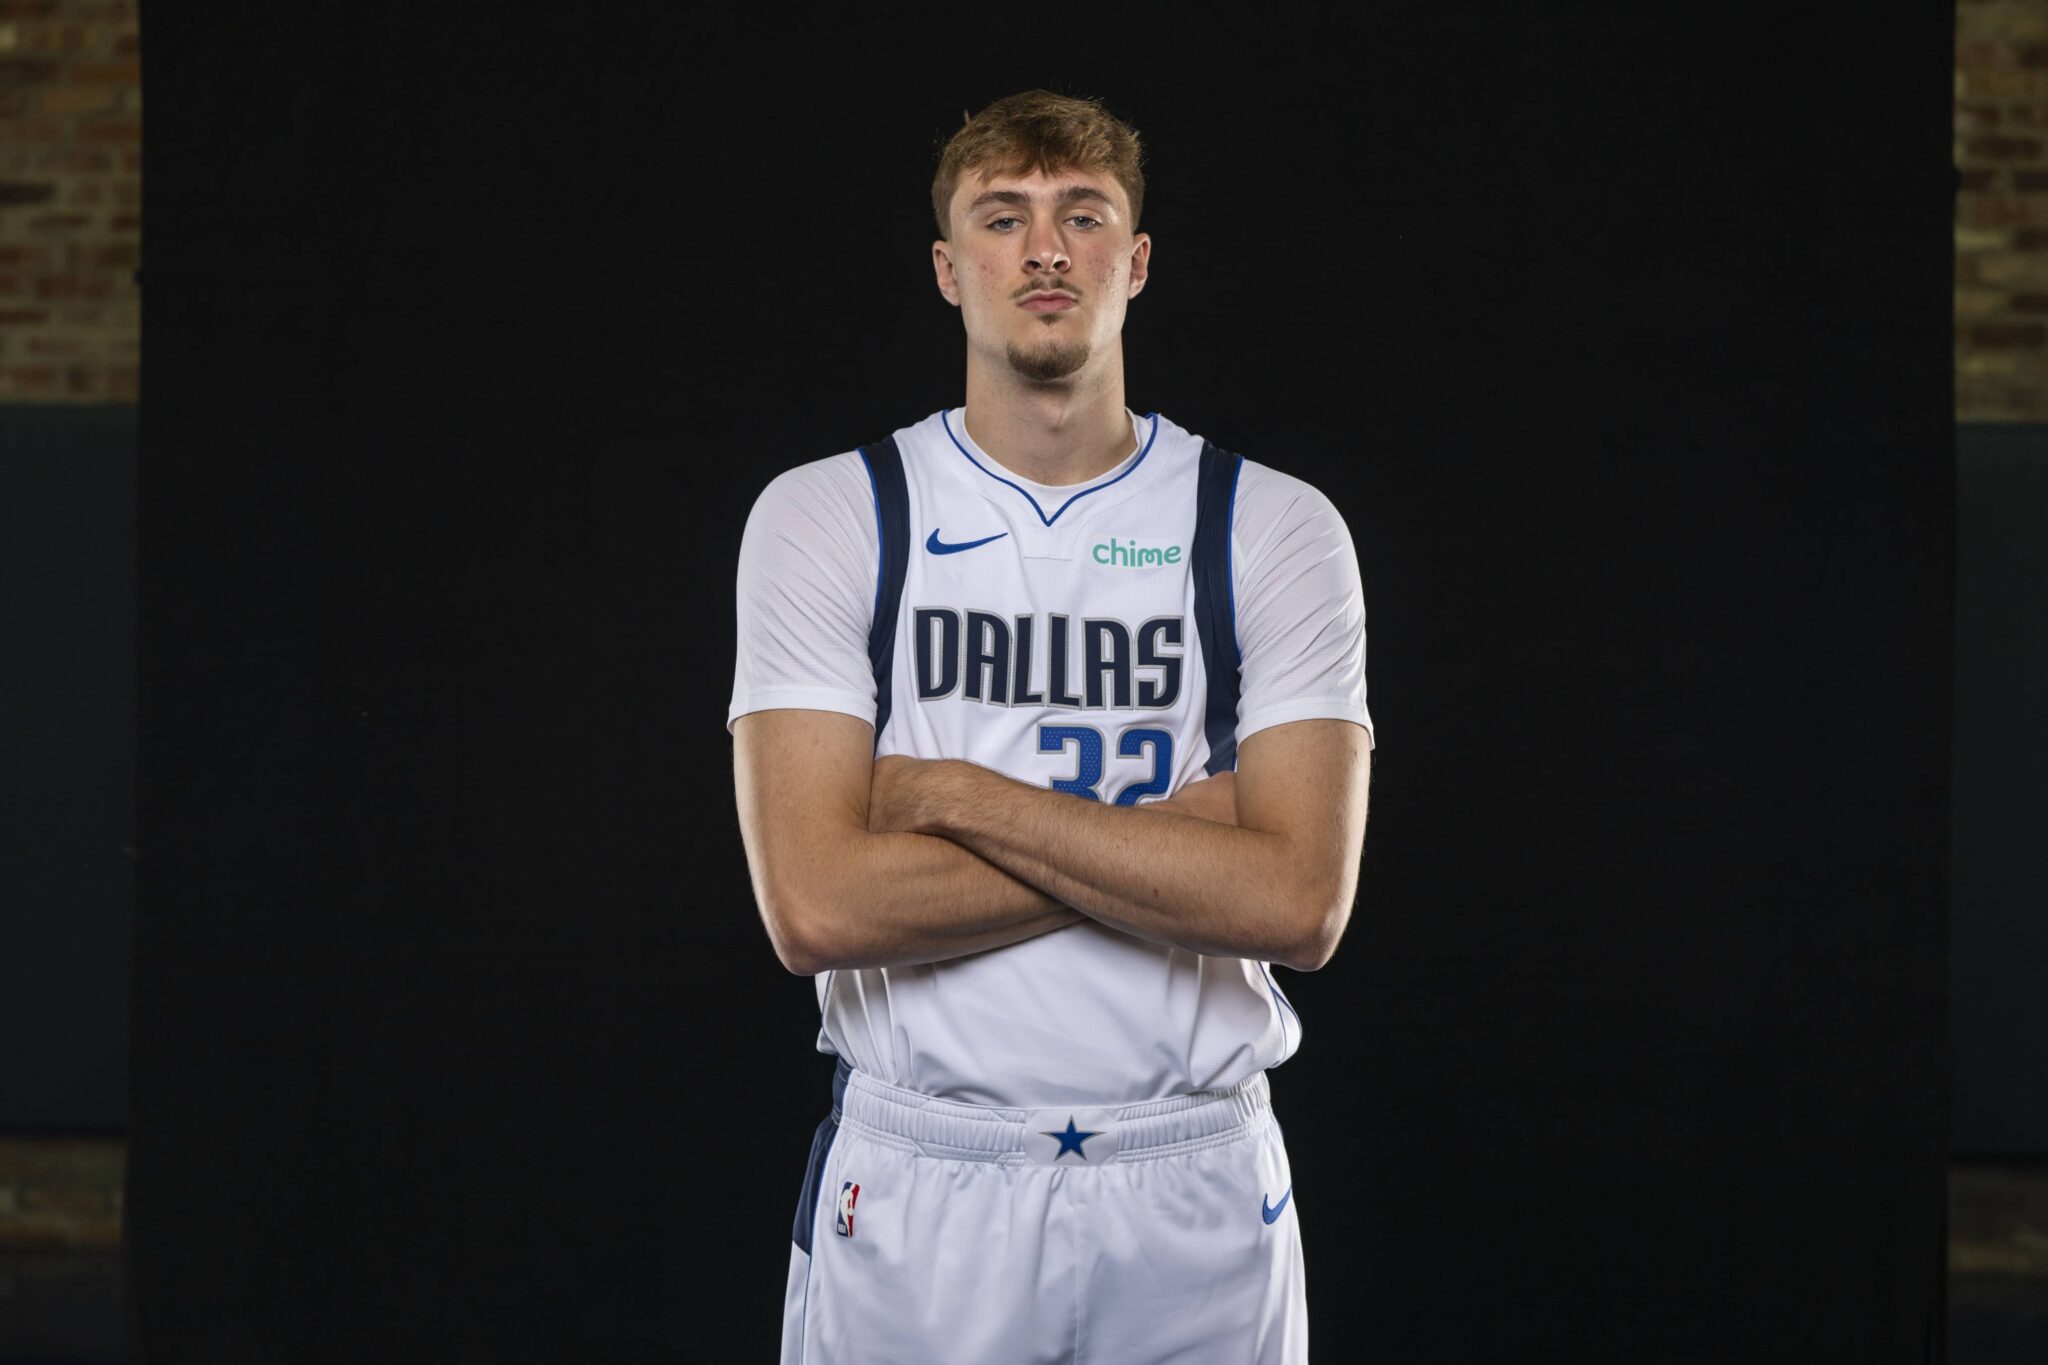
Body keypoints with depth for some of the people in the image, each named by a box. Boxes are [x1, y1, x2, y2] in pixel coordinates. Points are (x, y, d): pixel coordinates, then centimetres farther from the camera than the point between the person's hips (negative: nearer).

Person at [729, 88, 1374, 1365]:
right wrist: (1165, 841, -12)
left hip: (1196, 1189, 1)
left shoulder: (1276, 529, 0)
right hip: (915, 1185, -1)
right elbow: (816, 905, -13)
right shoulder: (827, 517, -2)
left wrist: (959, 796, -14)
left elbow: (1298, 906, -12)